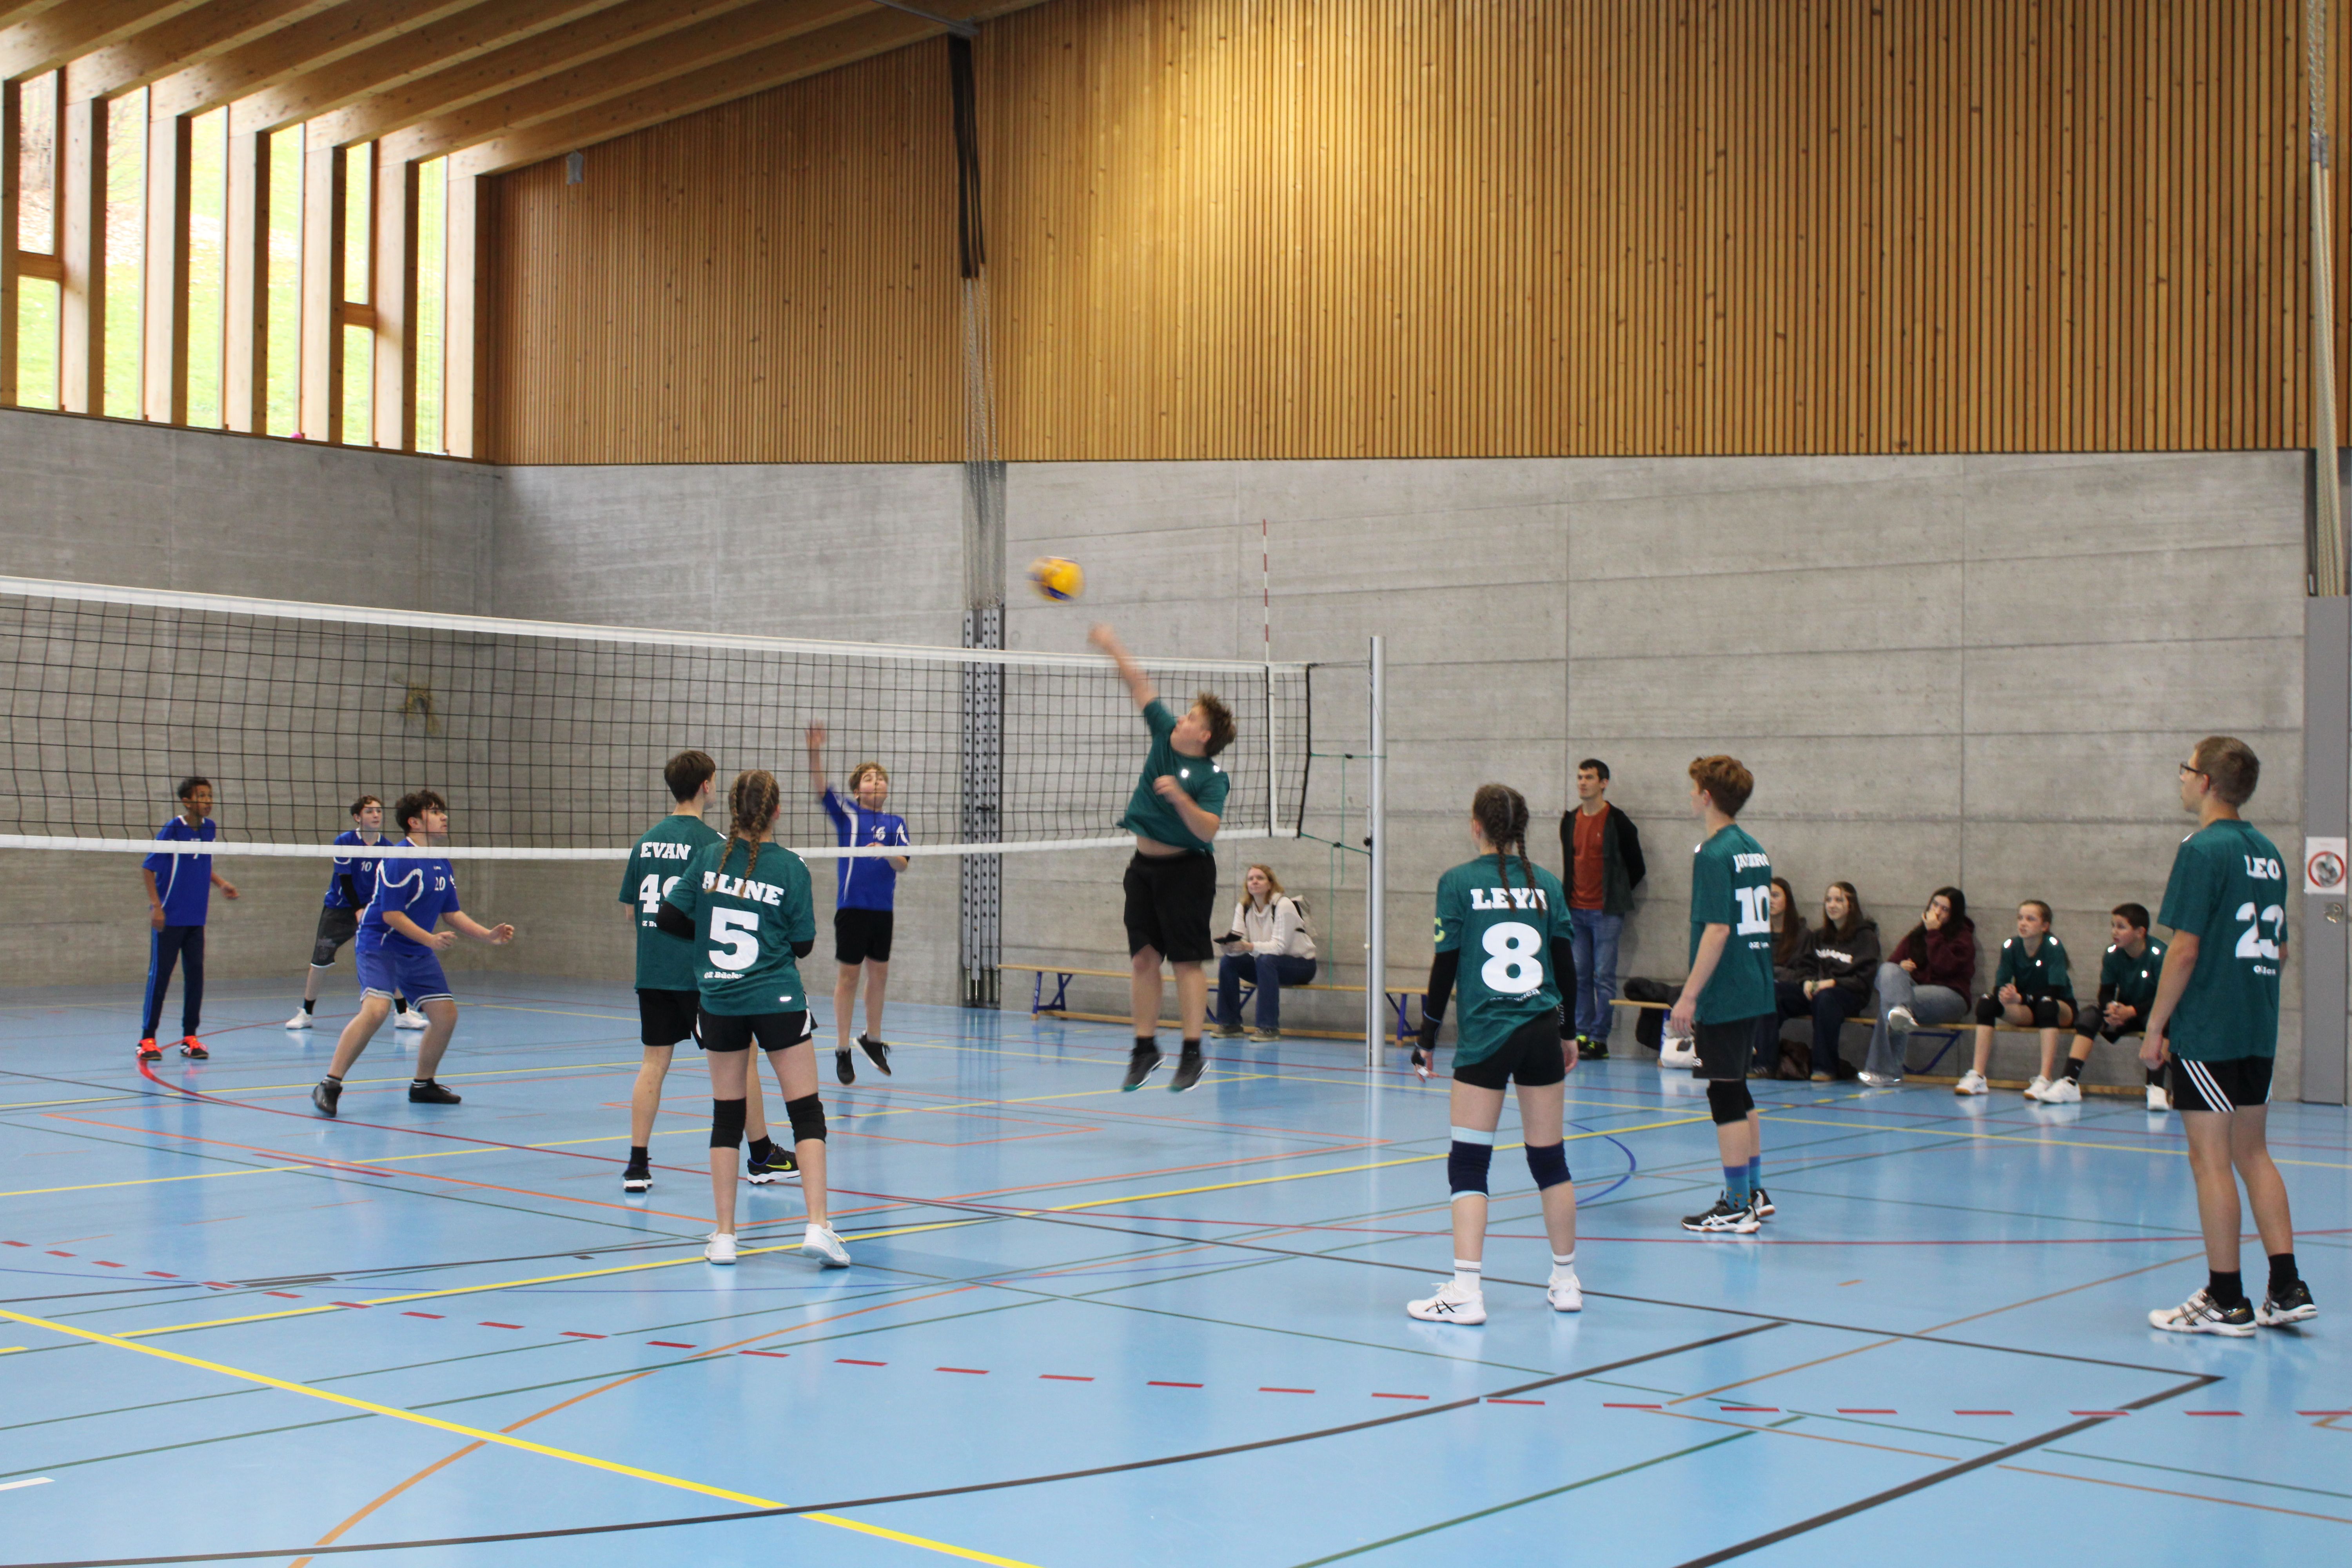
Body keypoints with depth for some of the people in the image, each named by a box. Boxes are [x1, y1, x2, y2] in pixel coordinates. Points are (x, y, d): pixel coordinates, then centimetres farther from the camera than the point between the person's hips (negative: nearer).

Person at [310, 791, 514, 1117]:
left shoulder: (443, 865, 9)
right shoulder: (399, 860, -16)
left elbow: (451, 912, 17)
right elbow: (391, 915, -19)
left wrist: (488, 935, 7)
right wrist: (430, 940, -26)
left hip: (419, 954, 8)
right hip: (379, 945, -8)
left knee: (446, 1014, 3)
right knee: (376, 1009, -27)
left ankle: (422, 1085, 22)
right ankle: (330, 1085, -20)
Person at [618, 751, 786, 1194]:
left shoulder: (647, 840, 8)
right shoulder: (708, 841, -11)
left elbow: (632, 908, 12)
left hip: (652, 970, 6)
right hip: (700, 972, -5)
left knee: (653, 1062, 7)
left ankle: (637, 1165, 2)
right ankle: (762, 1157, 16)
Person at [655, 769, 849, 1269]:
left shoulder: (710, 857, -1)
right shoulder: (790, 867, -7)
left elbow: (669, 918, 2)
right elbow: (803, 945, -1)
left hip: (719, 1003, 3)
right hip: (778, 1002, -3)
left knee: (727, 1115, 11)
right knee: (807, 1112, 2)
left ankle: (724, 1235, 12)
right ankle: (817, 1226, -9)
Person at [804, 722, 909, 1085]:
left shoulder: (896, 823, 10)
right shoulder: (847, 813, 3)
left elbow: (903, 864, 0)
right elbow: (819, 787, -11)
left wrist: (887, 853, -21)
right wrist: (816, 751, -26)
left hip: (883, 907, 3)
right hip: (852, 905, -3)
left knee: (879, 974, 11)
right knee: (849, 975, 0)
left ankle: (873, 1038, 29)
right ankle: (842, 1050, 7)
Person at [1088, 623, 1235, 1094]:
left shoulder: (1212, 777, -14)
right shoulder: (1164, 736, 3)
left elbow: (1207, 830, -24)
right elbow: (1141, 687, 8)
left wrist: (1179, 797, -35)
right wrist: (1112, 647, 6)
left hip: (1186, 869, -6)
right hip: (1145, 865, 7)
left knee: (1187, 961, -5)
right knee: (1144, 958, 6)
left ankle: (1192, 1054, -1)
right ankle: (1145, 1047, 13)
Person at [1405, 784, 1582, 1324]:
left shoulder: (1458, 883, -3)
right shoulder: (1547, 884, 6)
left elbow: (1445, 966, -4)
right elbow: (1566, 964, 9)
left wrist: (1427, 1037, 4)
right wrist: (1569, 1033, 21)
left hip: (1484, 1037, -3)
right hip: (1542, 1033, 4)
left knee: (1469, 1163, -1)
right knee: (1550, 1158, 13)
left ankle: (1466, 1290, -9)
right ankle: (1566, 1282, 23)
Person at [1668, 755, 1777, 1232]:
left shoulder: (1714, 854, -15)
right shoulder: (1756, 850, 11)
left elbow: (1717, 930, -21)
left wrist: (1689, 997, -20)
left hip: (1724, 996, -9)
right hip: (1756, 993, 9)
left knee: (1726, 1096, -2)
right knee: (1738, 1094, 19)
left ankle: (1736, 1209, 2)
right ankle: (1755, 1195, 26)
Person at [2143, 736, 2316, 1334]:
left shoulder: (2203, 850, -13)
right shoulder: (2267, 853, 11)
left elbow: (2184, 950, -16)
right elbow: (2278, 949, 16)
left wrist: (2155, 1027, -9)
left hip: (2206, 1033, -8)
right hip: (2259, 1031, 8)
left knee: (2211, 1160, -2)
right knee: (2252, 1154, 14)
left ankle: (2225, 1303, 2)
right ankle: (2286, 1290, 14)